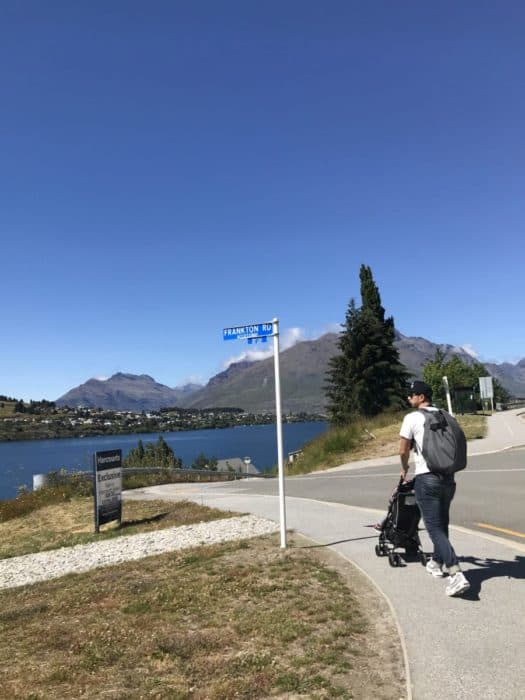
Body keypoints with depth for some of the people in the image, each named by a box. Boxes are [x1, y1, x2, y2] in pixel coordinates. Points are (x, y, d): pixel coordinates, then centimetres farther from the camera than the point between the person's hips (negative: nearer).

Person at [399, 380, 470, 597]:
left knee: (435, 528, -4)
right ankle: (437, 562, 37)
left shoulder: (412, 418, -6)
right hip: (449, 477, 7)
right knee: (442, 523, 21)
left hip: (427, 479, -6)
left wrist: (404, 469, 16)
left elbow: (403, 450, -3)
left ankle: (457, 575, -14)